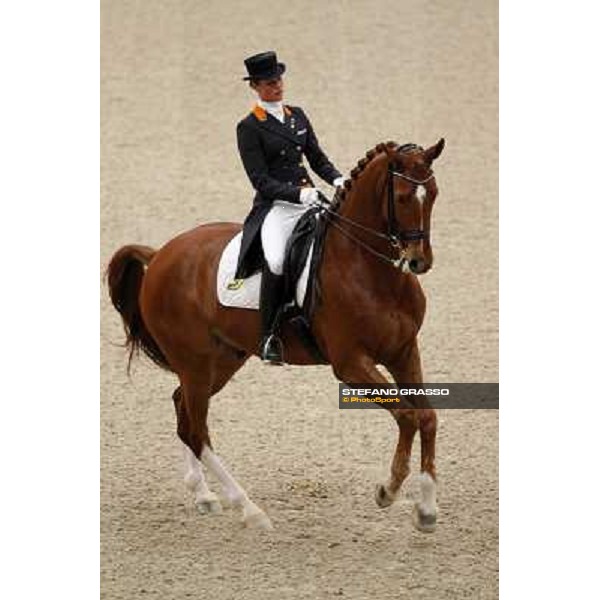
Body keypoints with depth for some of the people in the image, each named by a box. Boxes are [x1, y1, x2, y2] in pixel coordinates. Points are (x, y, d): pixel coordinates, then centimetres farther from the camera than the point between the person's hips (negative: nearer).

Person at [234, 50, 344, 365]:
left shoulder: (297, 115, 17)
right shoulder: (249, 128, -1)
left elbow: (317, 157, 20)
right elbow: (261, 180, -7)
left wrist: (337, 179, -1)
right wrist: (298, 194, -21)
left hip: (309, 200, 6)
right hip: (275, 206, -6)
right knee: (277, 261, -34)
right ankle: (269, 336, -25)